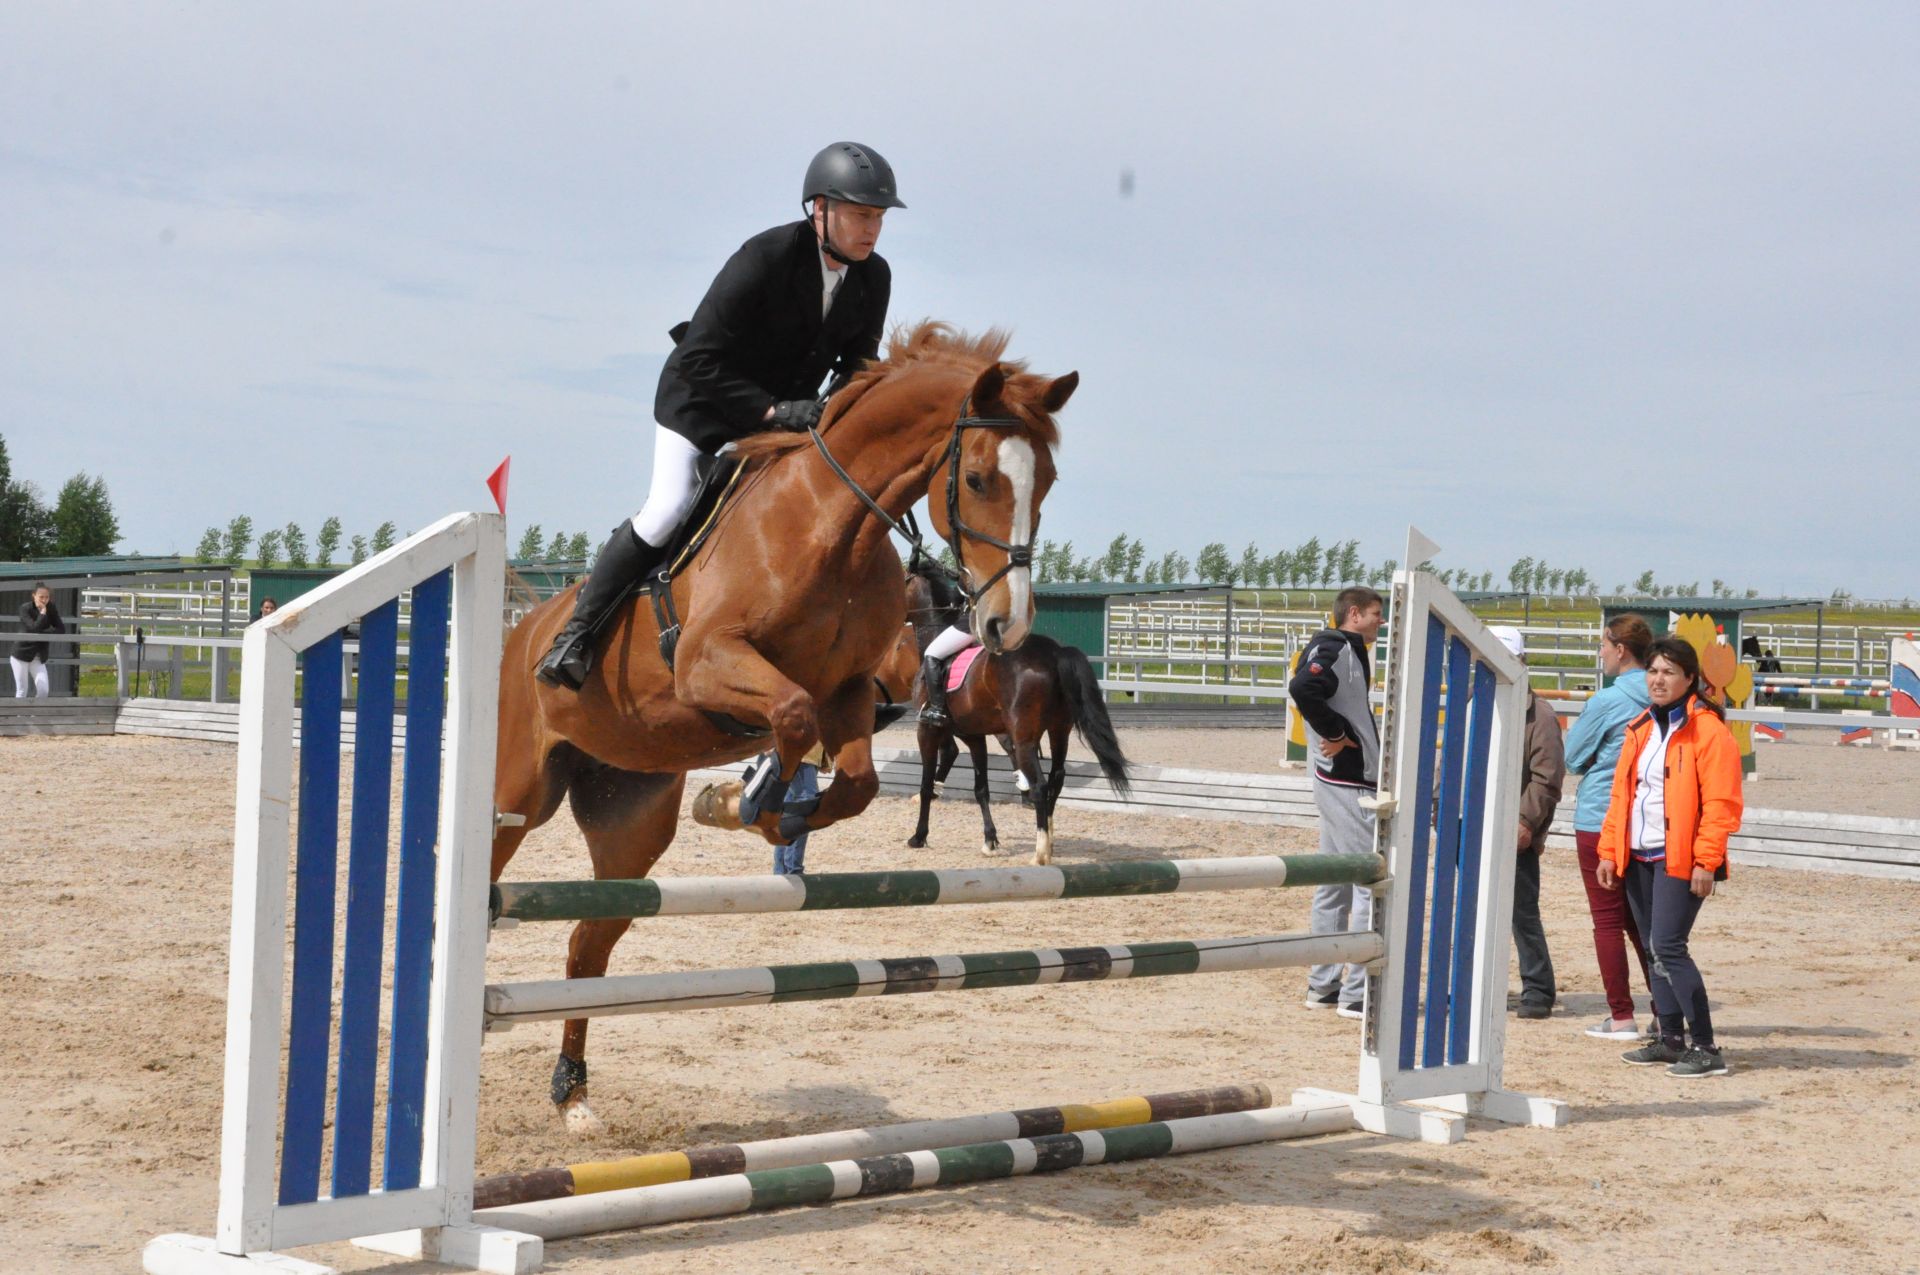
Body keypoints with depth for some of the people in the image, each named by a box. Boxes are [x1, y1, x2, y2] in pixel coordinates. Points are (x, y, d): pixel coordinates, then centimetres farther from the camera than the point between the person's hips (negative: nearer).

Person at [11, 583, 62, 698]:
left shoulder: (51, 609, -3)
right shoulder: (25, 608, -14)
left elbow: (62, 630, -6)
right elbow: (34, 628, -26)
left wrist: (43, 633, -17)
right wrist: (42, 613, -24)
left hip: (39, 656, 3)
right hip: (22, 653, -3)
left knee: (44, 690, -8)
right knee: (22, 691, 0)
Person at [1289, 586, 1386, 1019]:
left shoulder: (1350, 651, 17)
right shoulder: (1336, 649, -14)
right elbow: (1303, 689, -30)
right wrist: (1337, 733, -20)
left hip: (1340, 784, 11)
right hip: (1349, 784, -11)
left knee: (1335, 885, 15)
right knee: (1372, 885, -9)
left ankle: (1323, 985, 21)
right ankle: (1357, 993, -8)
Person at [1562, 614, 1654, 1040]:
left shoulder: (1607, 701, -14)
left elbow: (1574, 756, -3)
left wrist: (1575, 728, 15)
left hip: (1601, 821, -6)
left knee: (1608, 920, 0)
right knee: (1641, 920, 14)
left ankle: (1621, 1016, -1)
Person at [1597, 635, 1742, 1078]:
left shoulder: (1707, 730, -8)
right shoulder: (1641, 729, 16)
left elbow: (1720, 802, -13)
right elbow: (1621, 793, 18)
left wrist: (1706, 861, -18)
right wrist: (1610, 851, 11)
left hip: (1680, 858, -8)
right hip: (1638, 858, 8)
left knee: (1667, 947, -15)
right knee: (1655, 948, 10)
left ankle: (1705, 1048, -11)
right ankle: (1670, 1038, 19)